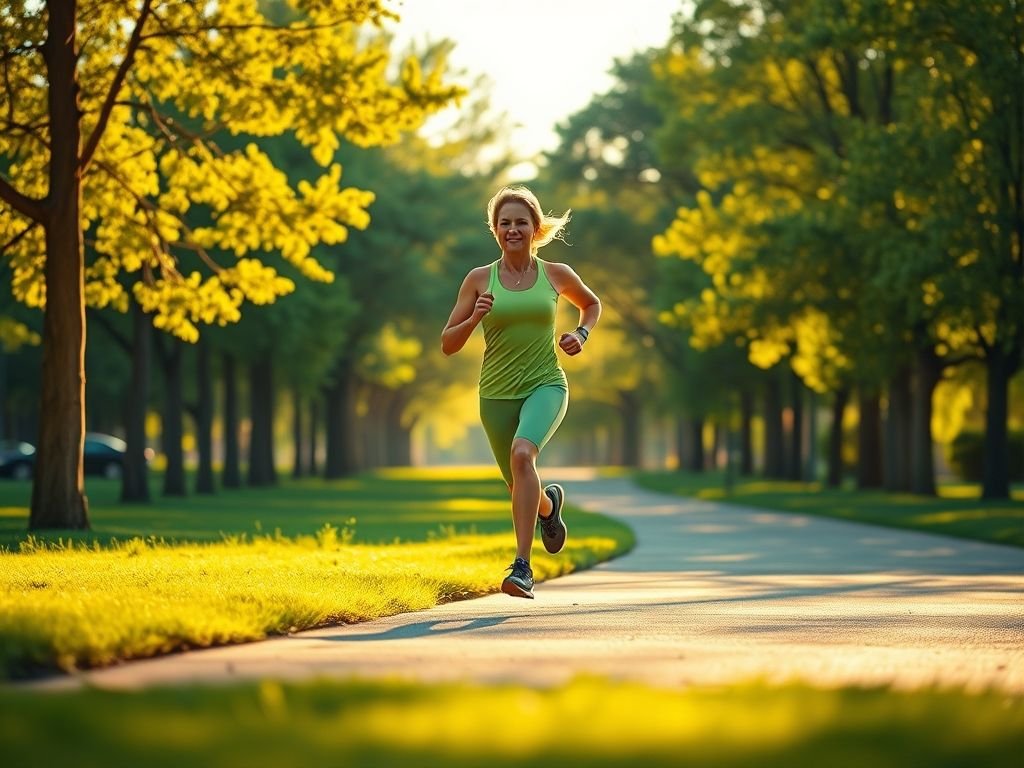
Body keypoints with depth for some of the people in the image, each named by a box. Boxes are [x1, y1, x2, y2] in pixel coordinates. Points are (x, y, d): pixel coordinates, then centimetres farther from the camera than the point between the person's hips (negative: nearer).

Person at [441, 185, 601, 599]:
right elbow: (448, 344, 1)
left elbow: (592, 304, 23)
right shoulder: (479, 279, -1)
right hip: (497, 393, 2)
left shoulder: (556, 275, 1)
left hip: (546, 385, -2)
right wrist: (474, 318, -17)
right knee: (521, 487, 13)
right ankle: (549, 503, 54)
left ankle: (522, 566, -32)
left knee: (522, 453, -31)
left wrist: (581, 334, 3)